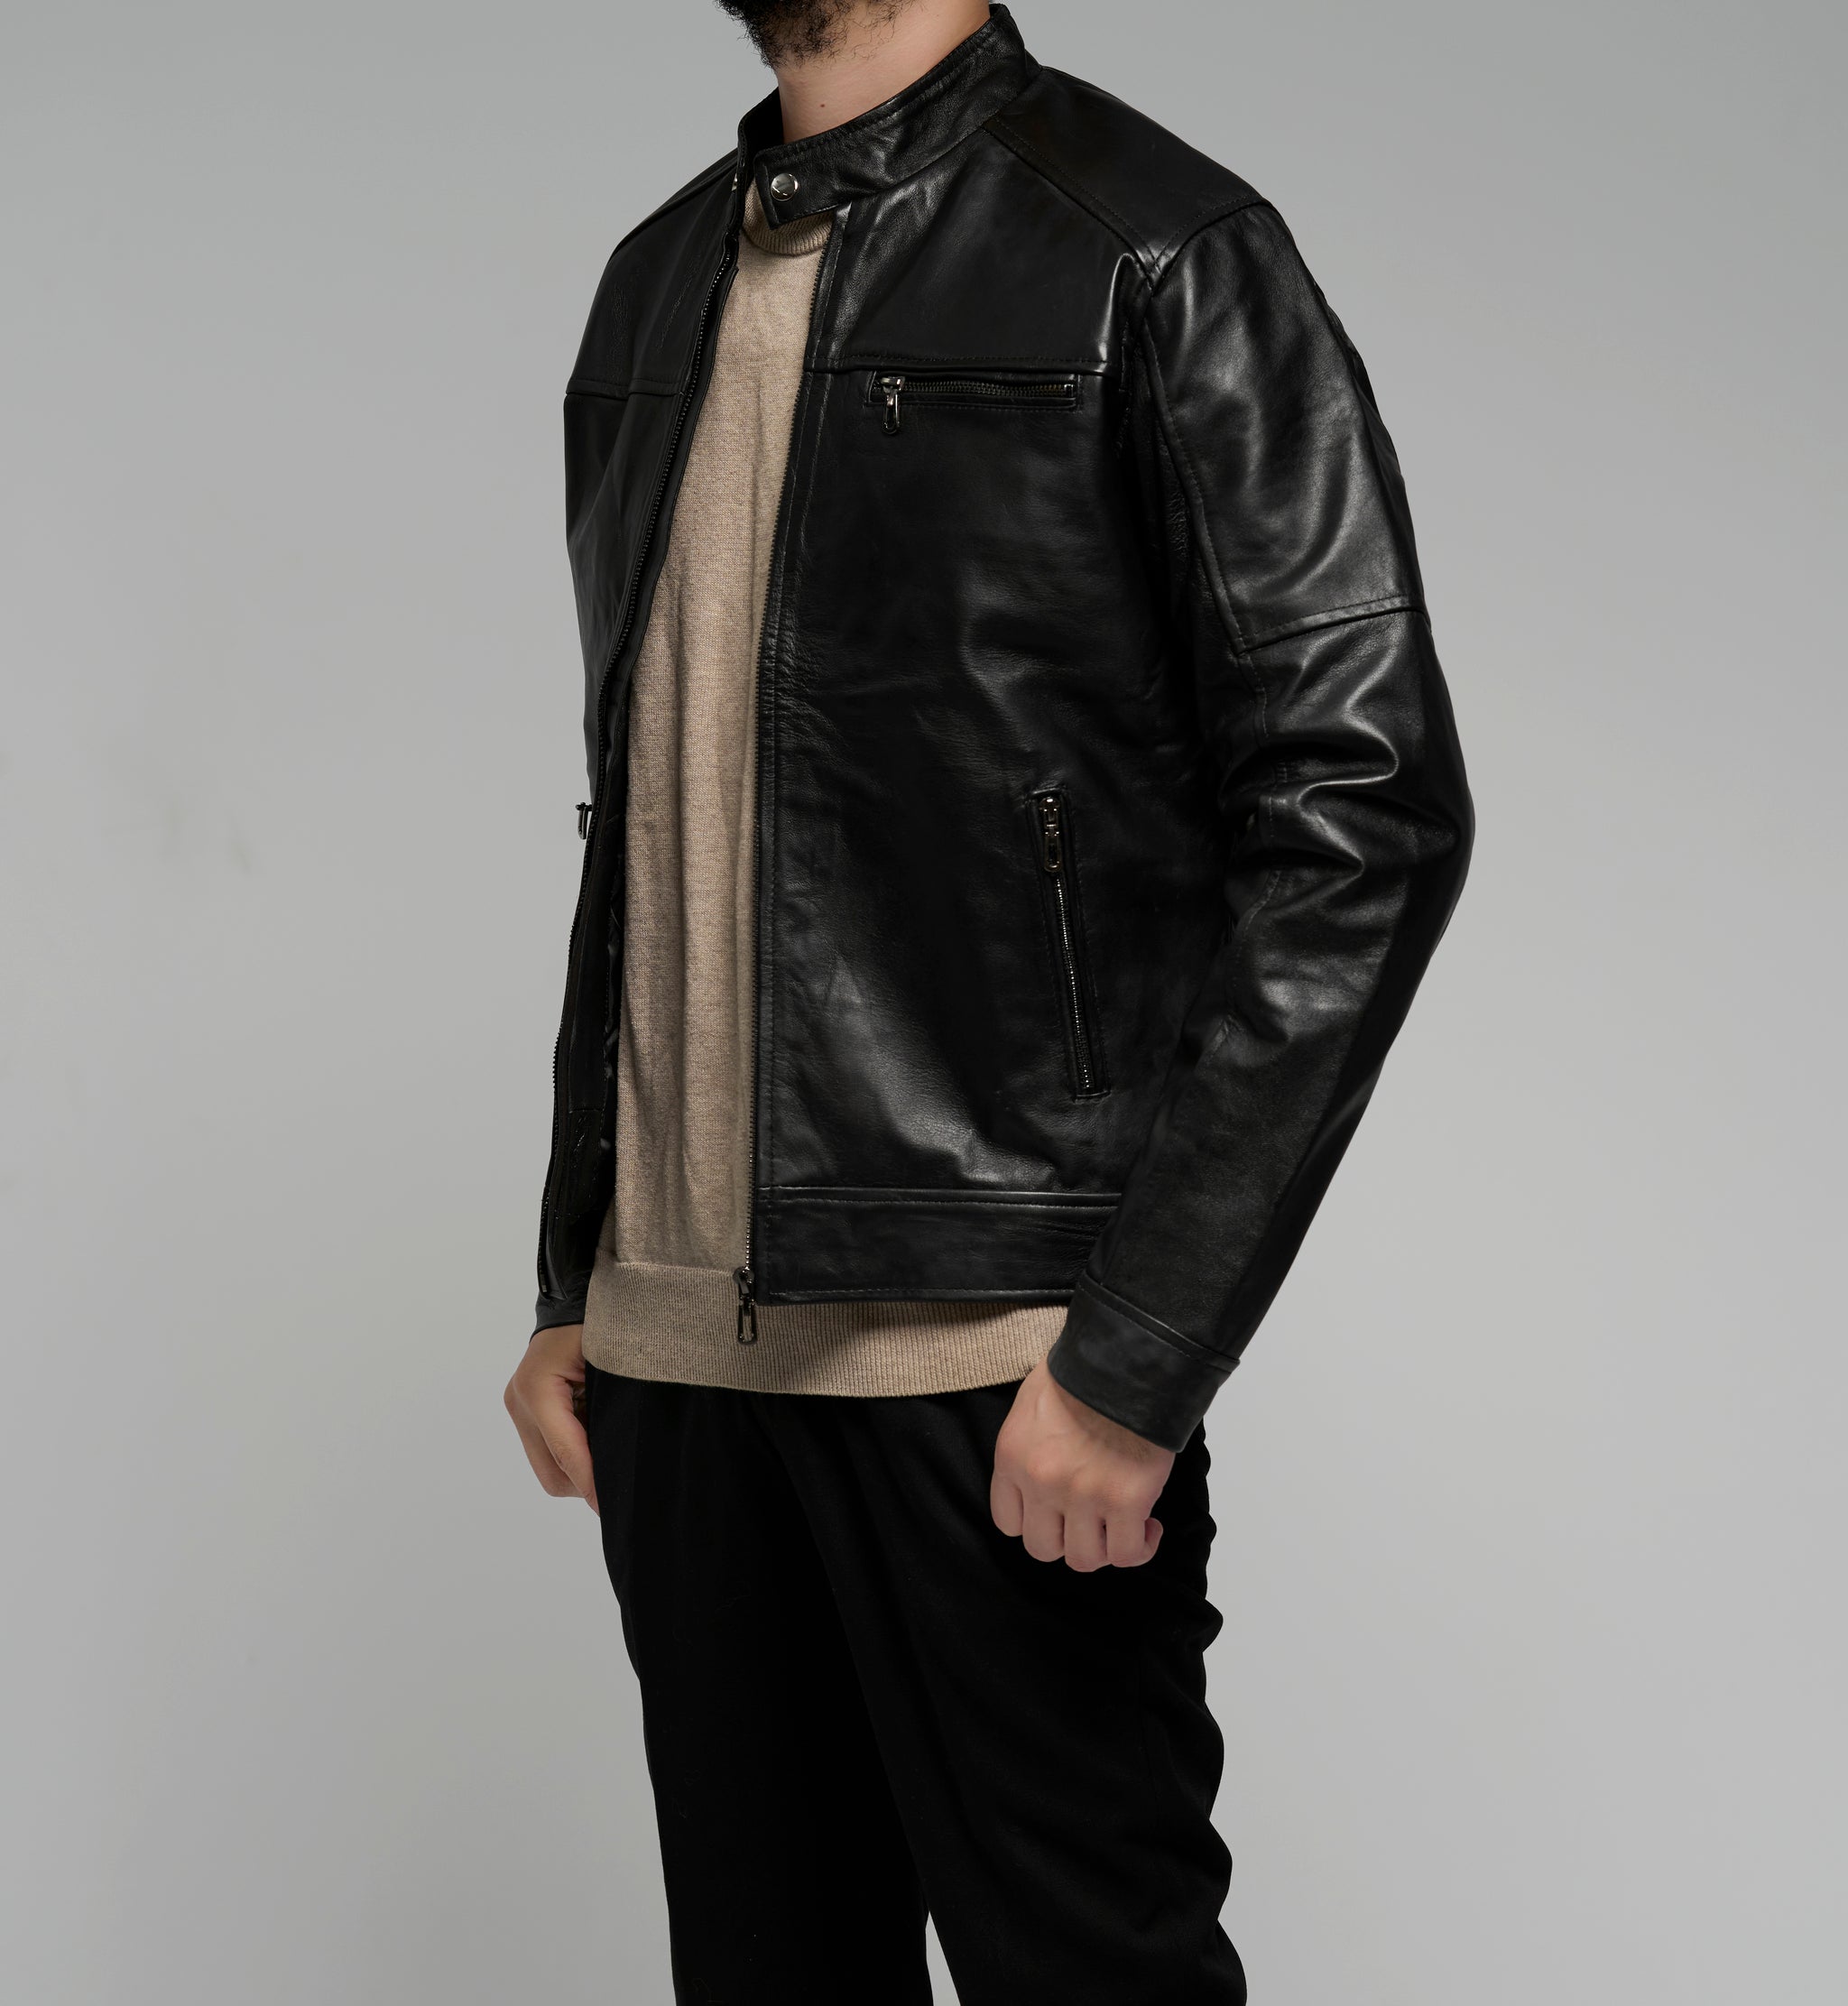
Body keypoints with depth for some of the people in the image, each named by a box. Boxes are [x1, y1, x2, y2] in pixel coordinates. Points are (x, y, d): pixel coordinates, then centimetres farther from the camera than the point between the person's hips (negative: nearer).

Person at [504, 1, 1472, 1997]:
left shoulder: (1151, 248, -6)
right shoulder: (658, 283, 15)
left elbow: (1365, 807, -12)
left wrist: (1137, 1355, -16)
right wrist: (571, 1281, 15)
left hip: (993, 1363, -6)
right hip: (679, 1352, 6)